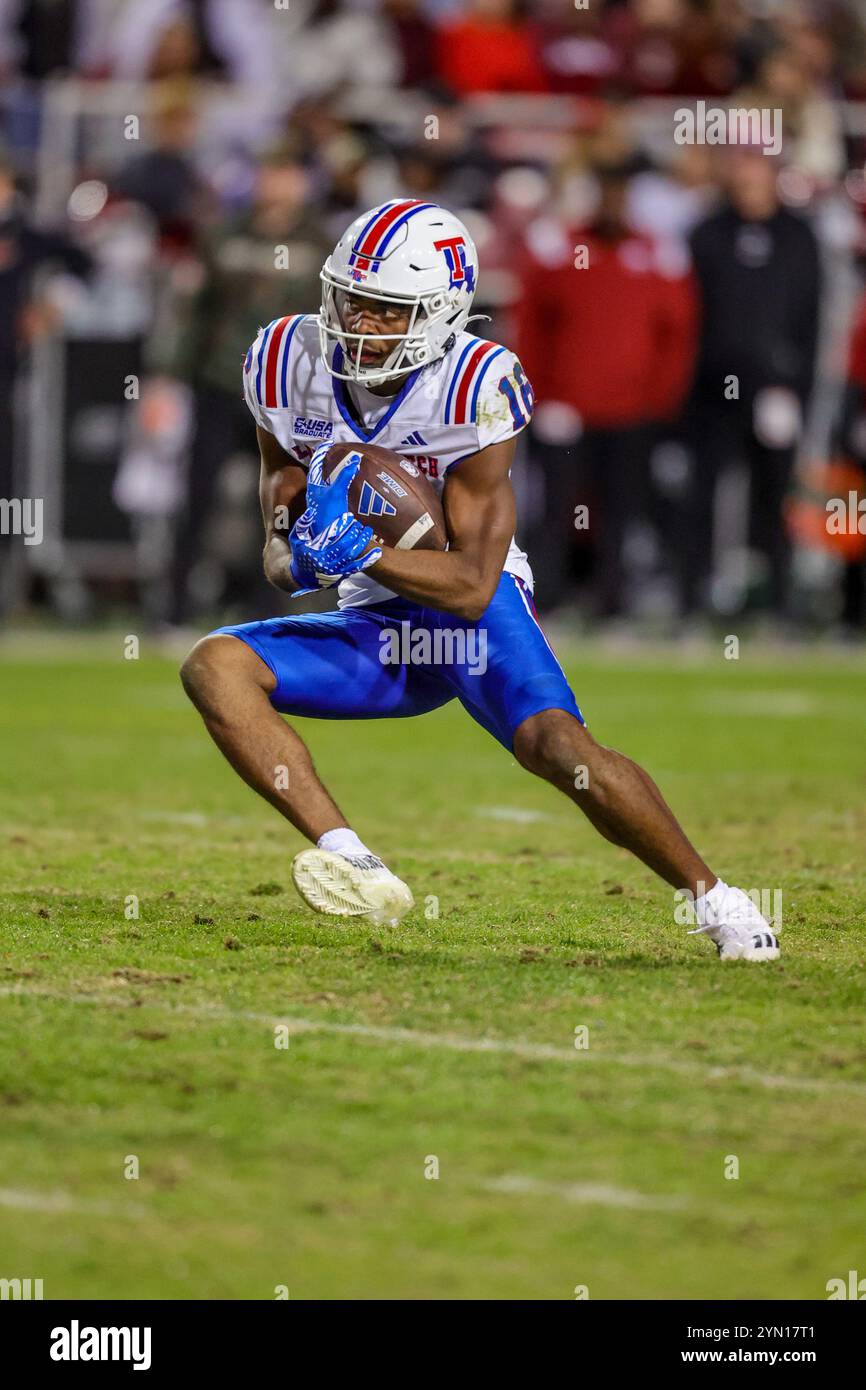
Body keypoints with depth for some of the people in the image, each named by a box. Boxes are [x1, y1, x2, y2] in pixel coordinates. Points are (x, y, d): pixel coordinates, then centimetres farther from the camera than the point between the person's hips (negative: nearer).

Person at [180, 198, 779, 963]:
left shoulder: (476, 386, -21)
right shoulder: (289, 364, -7)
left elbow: (472, 584, -20)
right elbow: (281, 524, 4)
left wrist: (357, 551, -34)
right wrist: (294, 558, -20)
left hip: (475, 611, -5)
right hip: (376, 628, 5)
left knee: (556, 744, -30)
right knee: (214, 666, -19)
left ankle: (712, 896, -10)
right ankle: (350, 863, -30)